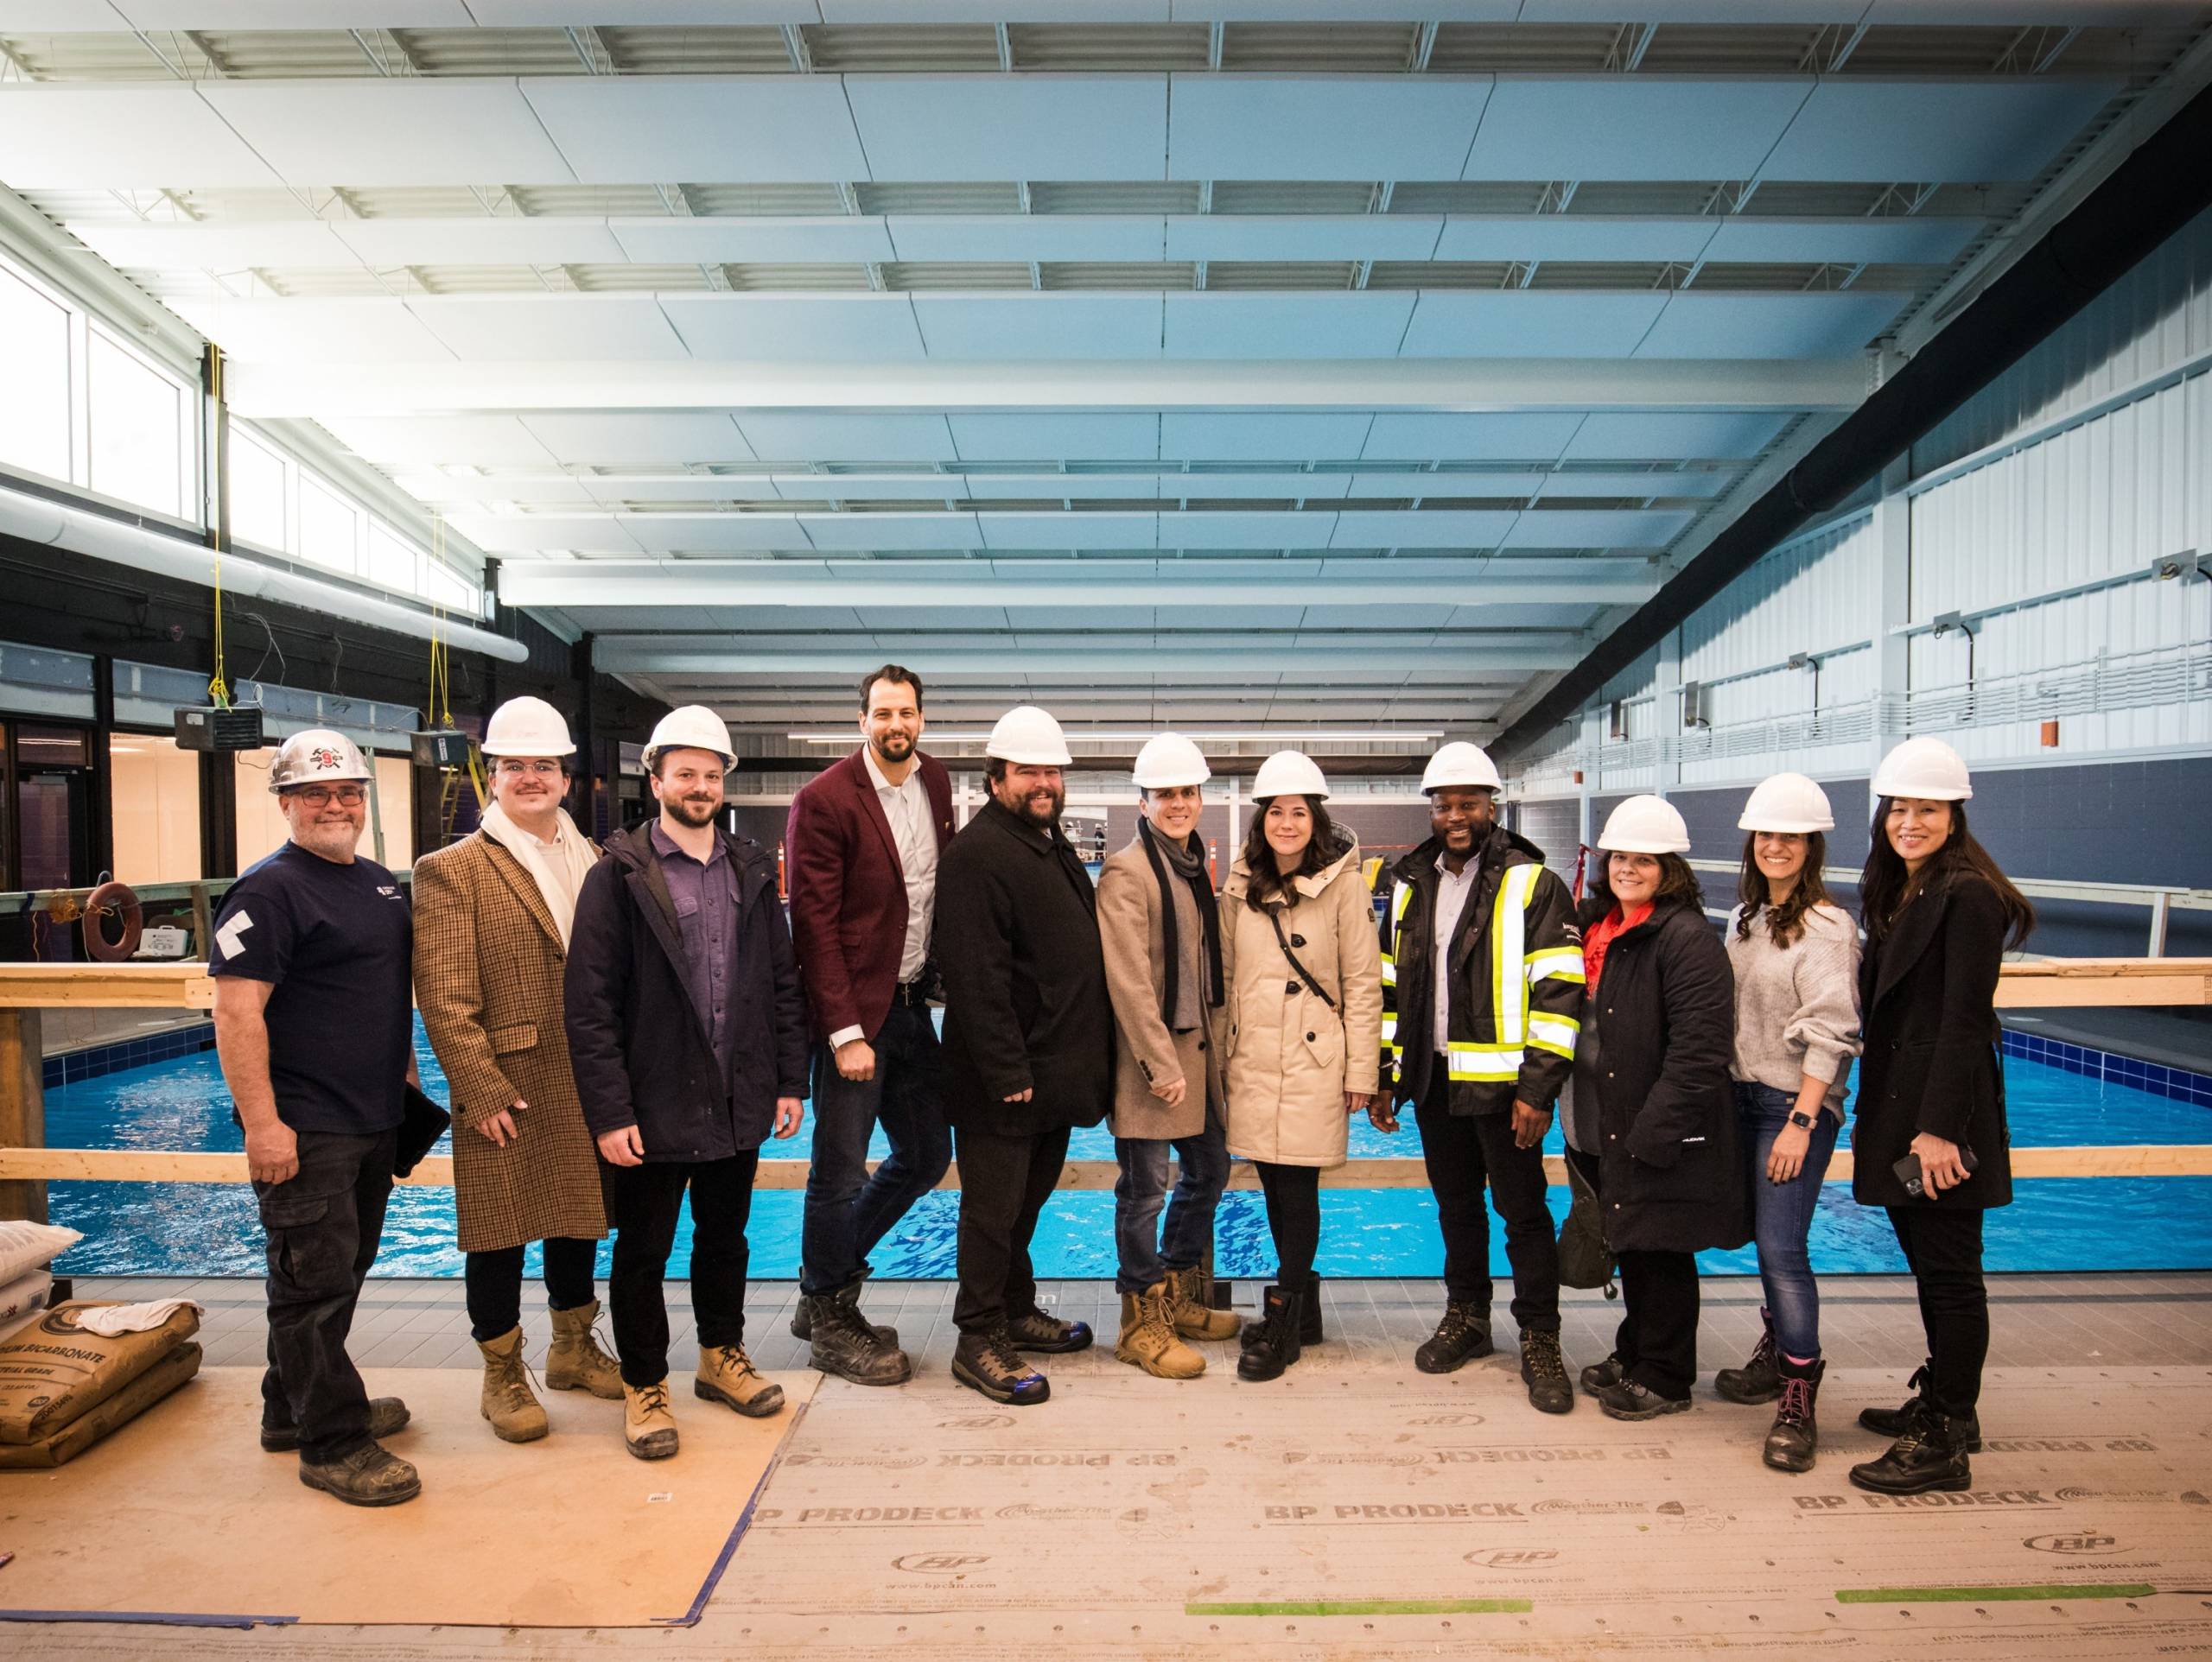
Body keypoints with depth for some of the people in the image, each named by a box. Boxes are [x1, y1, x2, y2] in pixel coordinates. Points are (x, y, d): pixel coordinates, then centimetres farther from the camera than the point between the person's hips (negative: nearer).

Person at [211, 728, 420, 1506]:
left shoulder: (381, 882, 12)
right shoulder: (269, 889, -13)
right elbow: (237, 1011, -19)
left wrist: (407, 1079, 21)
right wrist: (262, 1123, -23)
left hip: (374, 1121, 9)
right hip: (306, 1129, -9)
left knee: (341, 1271, 19)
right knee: (315, 1282, 1)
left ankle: (294, 1409, 35)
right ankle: (333, 1443, 12)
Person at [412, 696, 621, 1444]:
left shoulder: (593, 861, 9)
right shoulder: (452, 870, -7)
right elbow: (444, 997, -12)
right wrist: (483, 1092, -15)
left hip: (588, 1088, 5)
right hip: (506, 1093, -5)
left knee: (579, 1217, 18)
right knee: (499, 1232, 7)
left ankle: (573, 1348, 37)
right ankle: (502, 1376, 25)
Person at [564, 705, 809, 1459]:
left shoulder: (752, 869, 6)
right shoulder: (619, 875, -9)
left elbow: (782, 982, 9)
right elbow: (590, 1005, -12)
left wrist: (789, 1081, 5)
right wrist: (610, 1111, -15)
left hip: (739, 1103, 5)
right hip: (655, 1107, -4)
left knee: (725, 1236, 20)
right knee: (643, 1252, 10)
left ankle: (722, 1356, 39)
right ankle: (644, 1387, 27)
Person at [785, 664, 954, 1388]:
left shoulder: (936, 782, 8)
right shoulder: (824, 799, -12)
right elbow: (814, 923, -14)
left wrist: (940, 980, 4)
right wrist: (844, 1032, -17)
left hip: (913, 1002, 7)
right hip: (855, 1010, -7)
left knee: (926, 1155, 16)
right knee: (841, 1173, 3)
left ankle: (828, 1283, 35)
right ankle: (830, 1323, 24)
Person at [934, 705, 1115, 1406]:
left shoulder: (1054, 845, 15)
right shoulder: (977, 852, -16)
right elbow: (977, 977, -22)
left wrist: (1088, 1062, 17)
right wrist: (1007, 1072, -23)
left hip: (1053, 1073, 9)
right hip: (1005, 1080, -9)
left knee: (1027, 1201, 20)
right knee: (994, 1208, 1)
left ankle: (1016, 1312, 34)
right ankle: (978, 1342, 14)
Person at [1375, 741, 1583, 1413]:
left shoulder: (1532, 883, -8)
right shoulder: (1409, 885, 10)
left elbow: (1558, 991, -12)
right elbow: (1389, 985, 15)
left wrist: (1538, 1087, -16)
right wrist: (1384, 1073, 11)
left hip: (1501, 1081, -5)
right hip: (1433, 1078, 5)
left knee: (1523, 1210, 4)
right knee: (1456, 1205, 17)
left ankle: (1539, 1340, 19)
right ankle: (1466, 1316, 33)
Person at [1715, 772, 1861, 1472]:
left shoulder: (1826, 926, -13)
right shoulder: (1746, 915, 11)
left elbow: (1830, 1034, -18)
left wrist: (1801, 1121, -21)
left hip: (1796, 1103, -7)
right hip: (1743, 1095, 7)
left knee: (1781, 1245, -9)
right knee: (1764, 1235, 16)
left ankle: (1799, 1402, 1)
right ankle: (1777, 1354, 33)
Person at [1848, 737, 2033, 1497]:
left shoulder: (1966, 896, -15)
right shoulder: (1896, 894, 13)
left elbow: (1964, 1021, -19)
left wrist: (1939, 1127, -21)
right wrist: (1879, 1115, 16)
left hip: (1941, 1116, -9)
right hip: (1898, 1110, 9)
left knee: (1950, 1272, 0)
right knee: (1929, 1263, 19)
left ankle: (1944, 1445, 10)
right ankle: (1942, 1400, 34)